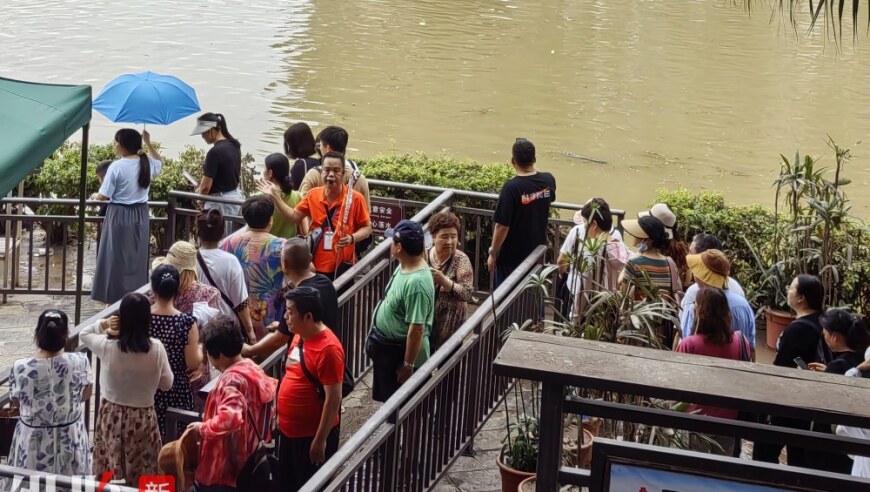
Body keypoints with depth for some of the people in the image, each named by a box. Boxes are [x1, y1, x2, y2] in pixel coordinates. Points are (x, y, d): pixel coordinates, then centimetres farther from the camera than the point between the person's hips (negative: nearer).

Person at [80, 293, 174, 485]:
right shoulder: (156, 348, -16)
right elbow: (167, 383, -2)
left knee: (110, 477, 14)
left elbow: (84, 334, 7)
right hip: (143, 419, -1)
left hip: (111, 416, 1)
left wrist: (102, 325, -6)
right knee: (142, 478, 12)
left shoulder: (108, 346, -15)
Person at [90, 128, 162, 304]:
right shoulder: (147, 163, 1)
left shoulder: (117, 166, -17)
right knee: (137, 258, 13)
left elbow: (104, 196, -14)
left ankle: (116, 299, 7)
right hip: (140, 216, 5)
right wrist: (148, 143, 20)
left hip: (119, 216, -5)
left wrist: (95, 196, 7)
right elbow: (159, 162, 27)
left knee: (117, 259, 4)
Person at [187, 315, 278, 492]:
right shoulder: (252, 368, 2)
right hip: (242, 462, 10)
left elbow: (230, 418, -42)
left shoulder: (231, 380, -26)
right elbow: (272, 390, 20)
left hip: (221, 470, -10)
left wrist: (203, 428, -25)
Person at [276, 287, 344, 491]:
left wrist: (321, 439, -21)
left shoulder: (328, 348, -25)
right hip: (290, 430, 9)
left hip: (312, 435, -9)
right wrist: (281, 415, 18)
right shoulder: (300, 336, 3)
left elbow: (333, 399, -23)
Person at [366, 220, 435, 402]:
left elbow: (416, 329, -29)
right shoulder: (405, 266, -2)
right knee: (387, 398, 24)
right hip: (386, 346, 9)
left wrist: (408, 365, -23)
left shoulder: (417, 283, -32)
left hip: (400, 353, -9)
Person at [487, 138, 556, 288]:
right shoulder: (549, 180, -7)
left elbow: (502, 226, -22)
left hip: (511, 255, -6)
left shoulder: (512, 187, -25)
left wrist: (493, 253, -10)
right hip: (537, 250, 6)